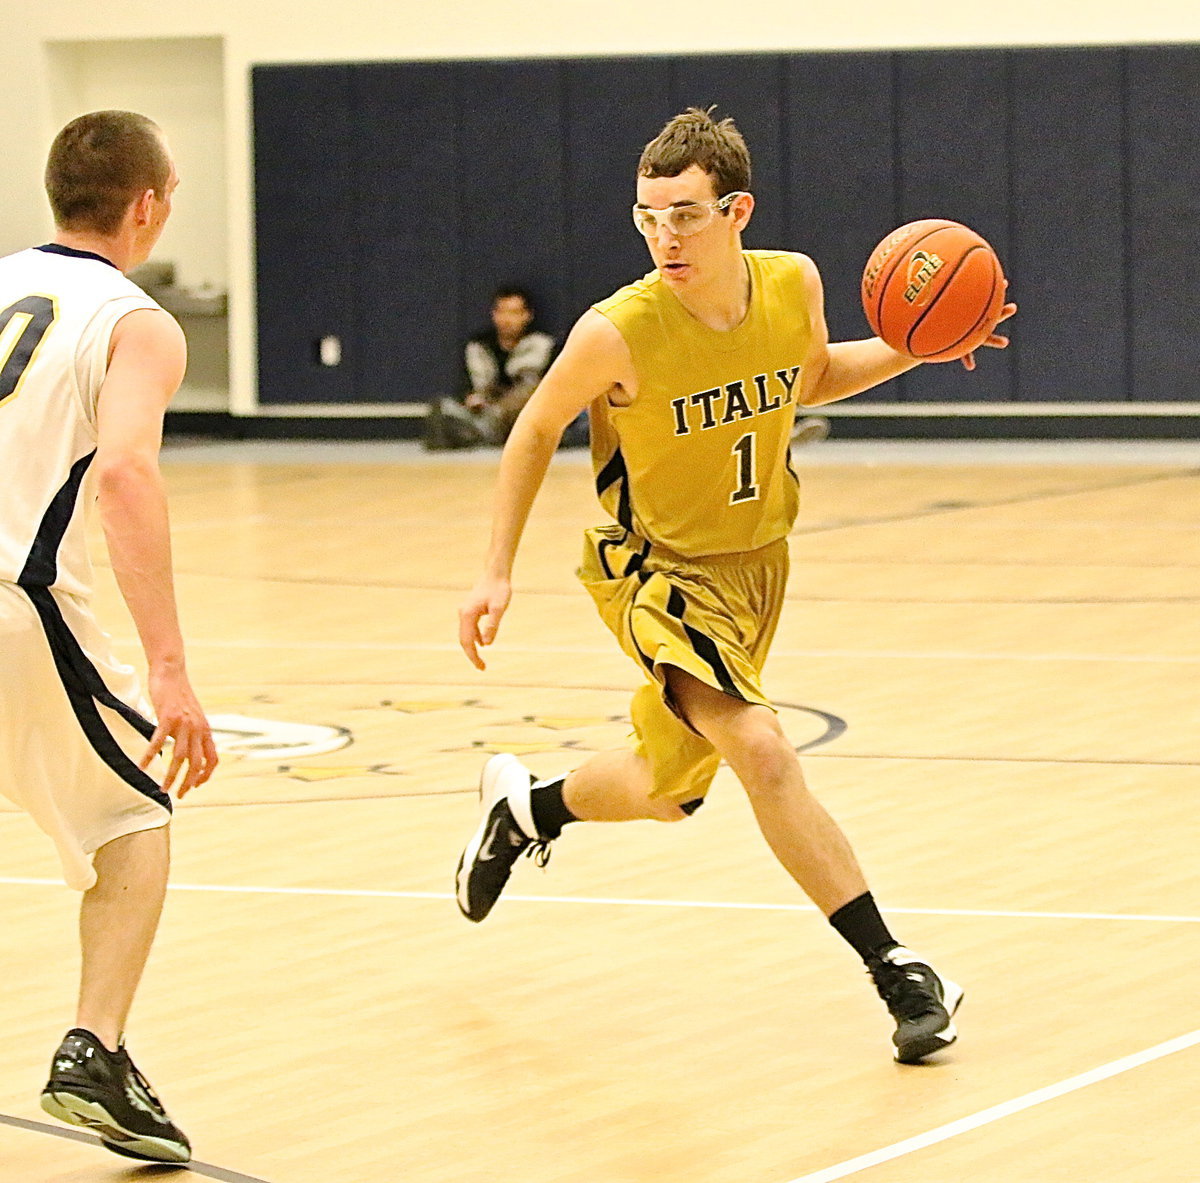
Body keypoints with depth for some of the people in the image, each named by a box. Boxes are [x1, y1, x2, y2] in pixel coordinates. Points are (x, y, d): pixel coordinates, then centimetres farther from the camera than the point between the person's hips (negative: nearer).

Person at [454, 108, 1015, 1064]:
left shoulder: (794, 285, -13)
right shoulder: (619, 333, -26)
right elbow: (536, 431, -7)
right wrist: (498, 574, -8)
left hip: (755, 563, 5)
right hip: (655, 565, -5)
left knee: (667, 789, 18)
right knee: (760, 749, -27)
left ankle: (527, 806, 50)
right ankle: (895, 970, -21)